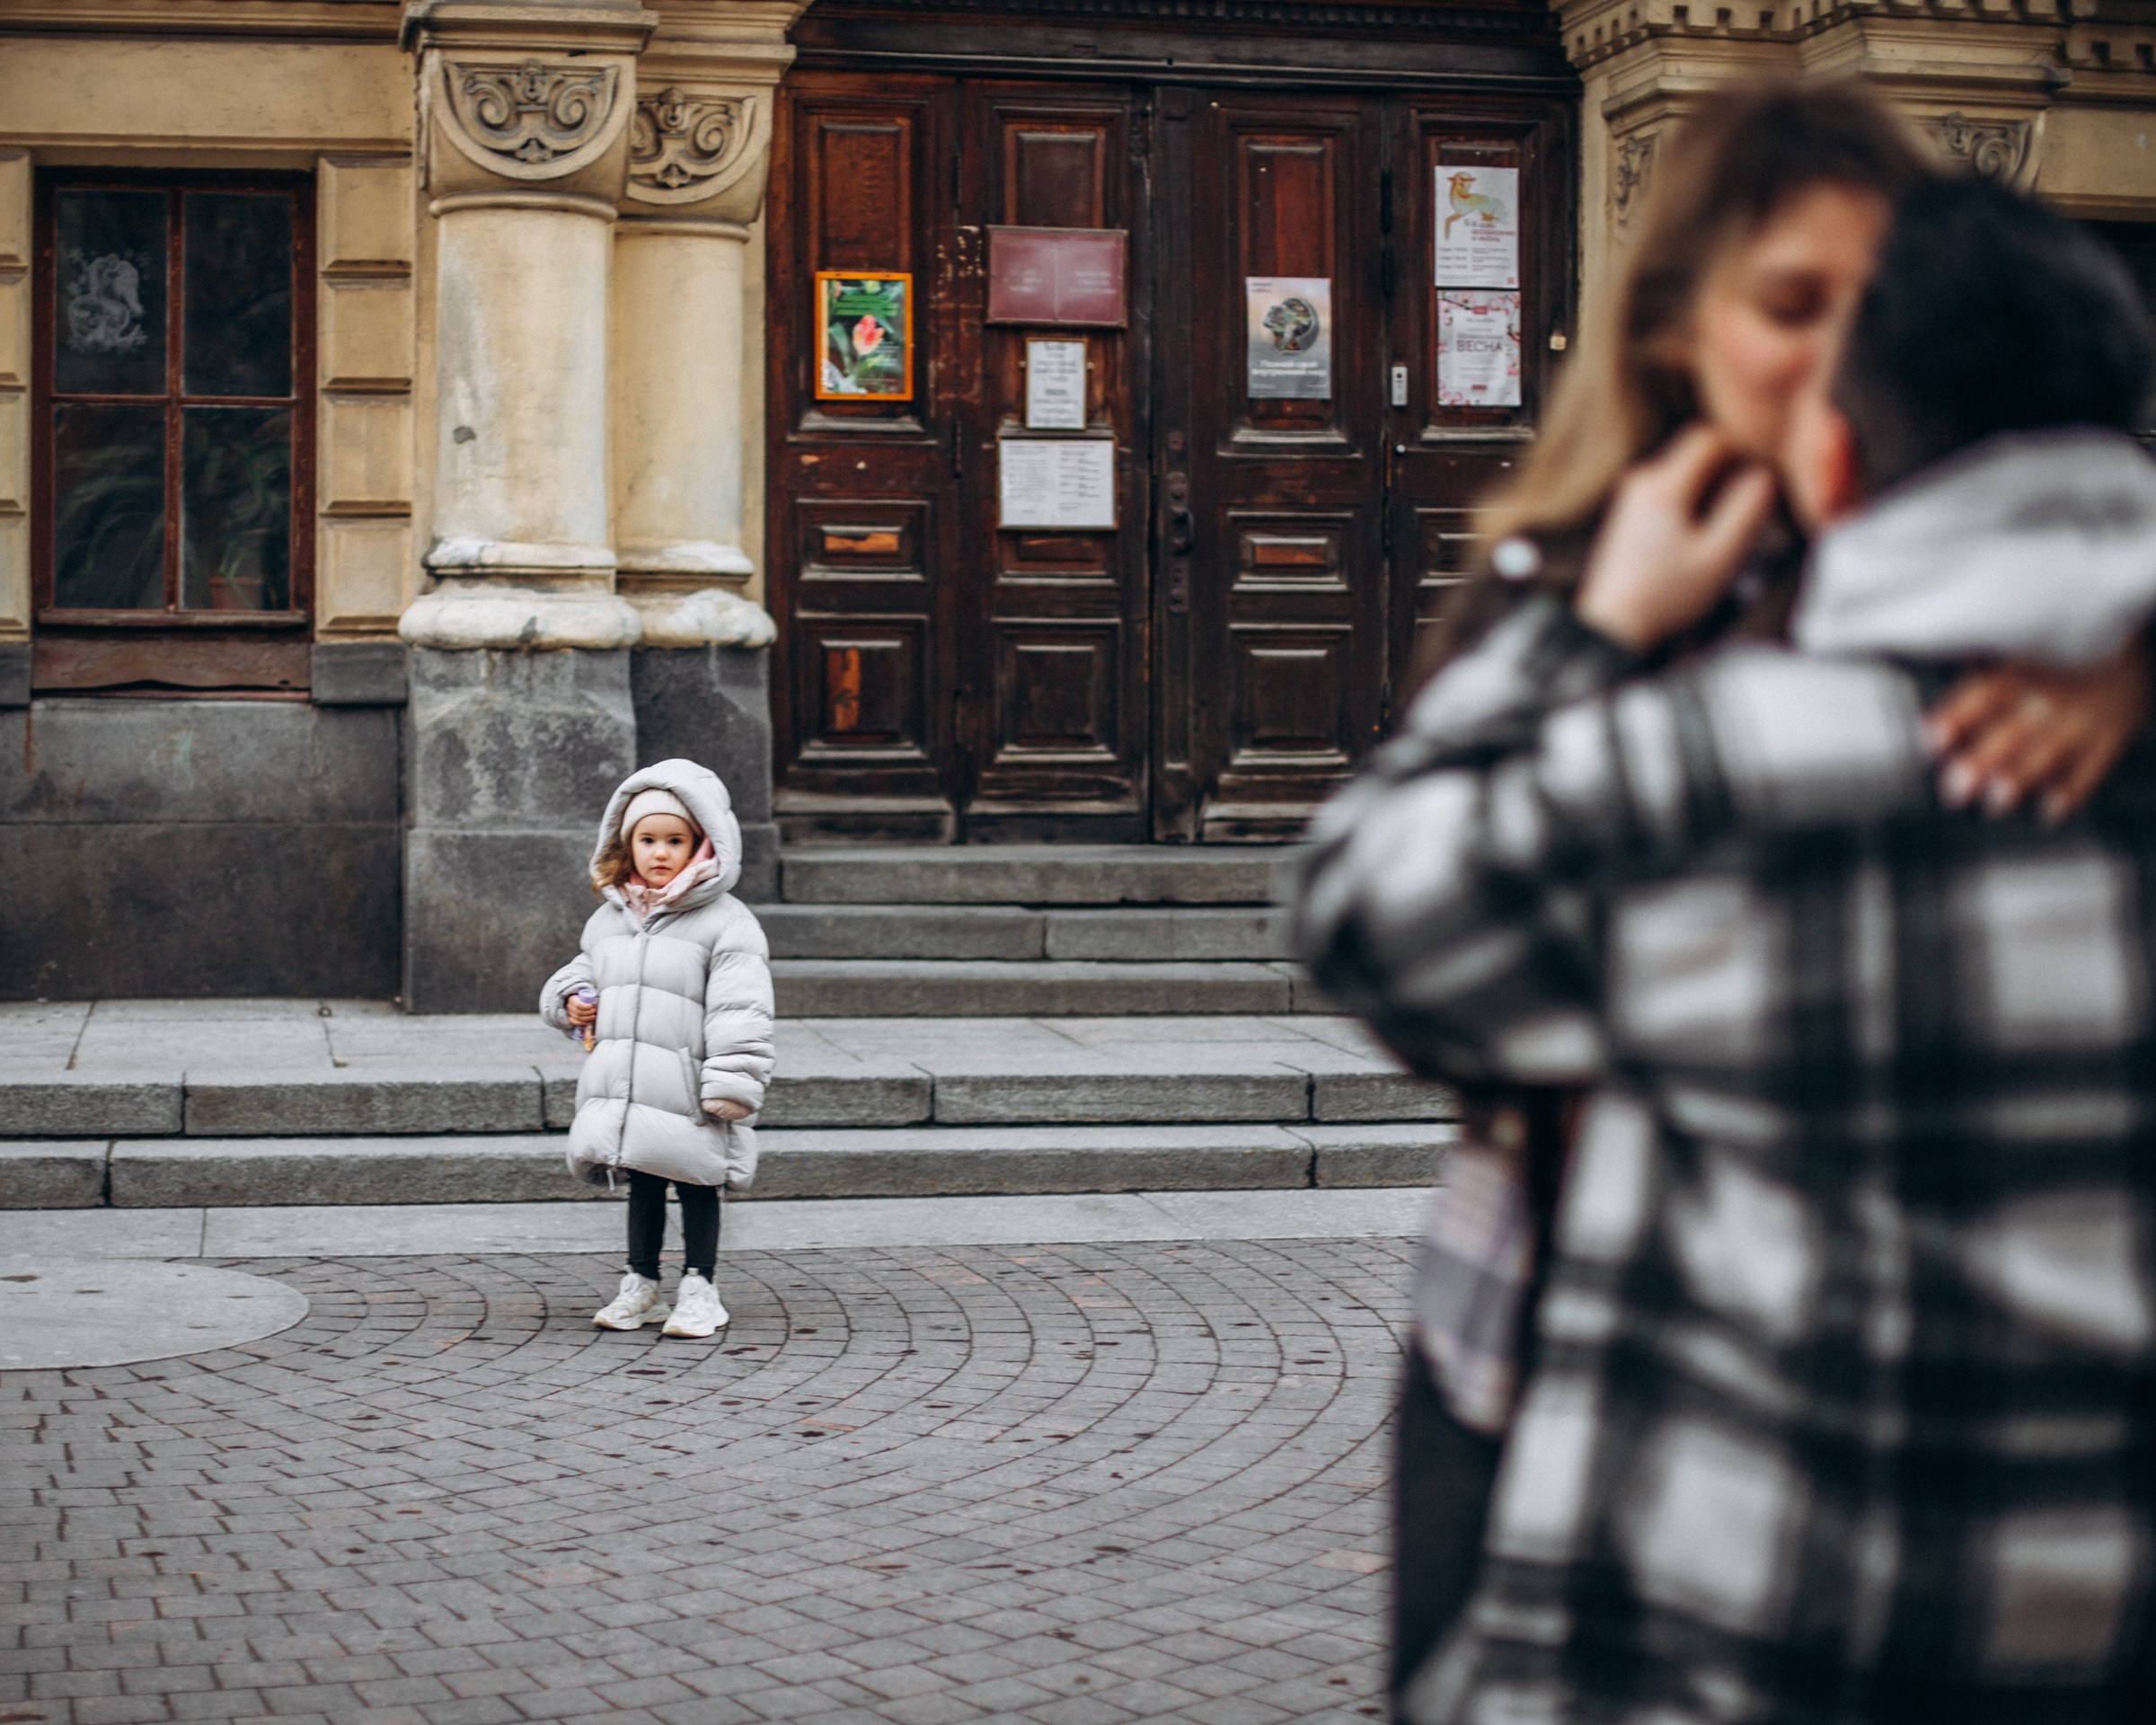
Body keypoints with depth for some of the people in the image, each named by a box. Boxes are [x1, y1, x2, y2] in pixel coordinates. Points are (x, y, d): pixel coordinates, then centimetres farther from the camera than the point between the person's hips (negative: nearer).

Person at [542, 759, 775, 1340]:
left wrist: (731, 1087, -18)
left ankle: (698, 1289, 15)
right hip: (621, 1090, 5)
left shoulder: (725, 924, -8)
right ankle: (641, 1284, 25)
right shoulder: (608, 920, 11)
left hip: (687, 1093, -5)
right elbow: (584, 971, 28)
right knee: (642, 1184, 15)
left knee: (696, 1184, 5)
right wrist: (571, 1001, 5)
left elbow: (739, 1013, -13)